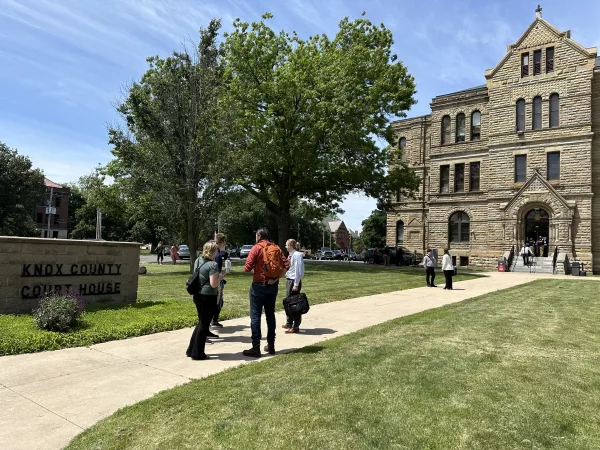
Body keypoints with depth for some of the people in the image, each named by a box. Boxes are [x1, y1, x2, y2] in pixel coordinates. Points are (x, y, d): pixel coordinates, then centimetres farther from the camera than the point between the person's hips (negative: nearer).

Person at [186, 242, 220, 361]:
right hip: (208, 297, -8)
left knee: (201, 322, 21)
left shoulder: (198, 261, 6)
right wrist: (220, 276, -4)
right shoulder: (212, 265, -18)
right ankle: (198, 354, 14)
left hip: (197, 295, 8)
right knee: (204, 325, 5)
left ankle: (191, 350, 27)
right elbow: (214, 284, -21)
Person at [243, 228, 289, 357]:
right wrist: (276, 279, -6)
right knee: (270, 315, 15)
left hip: (259, 285, -5)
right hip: (273, 285, 5)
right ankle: (271, 345, 20)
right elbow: (286, 265, -4)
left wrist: (254, 269, 7)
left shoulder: (256, 248, -9)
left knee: (255, 316, 0)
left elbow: (247, 268, -14)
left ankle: (256, 348, 0)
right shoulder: (276, 248, 6)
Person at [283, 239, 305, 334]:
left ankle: (296, 327, 1)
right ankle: (289, 323, 28)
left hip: (294, 281, -9)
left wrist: (296, 284, -19)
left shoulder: (297, 255, -13)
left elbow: (298, 270, -17)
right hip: (289, 280, 9)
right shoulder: (290, 255, 13)